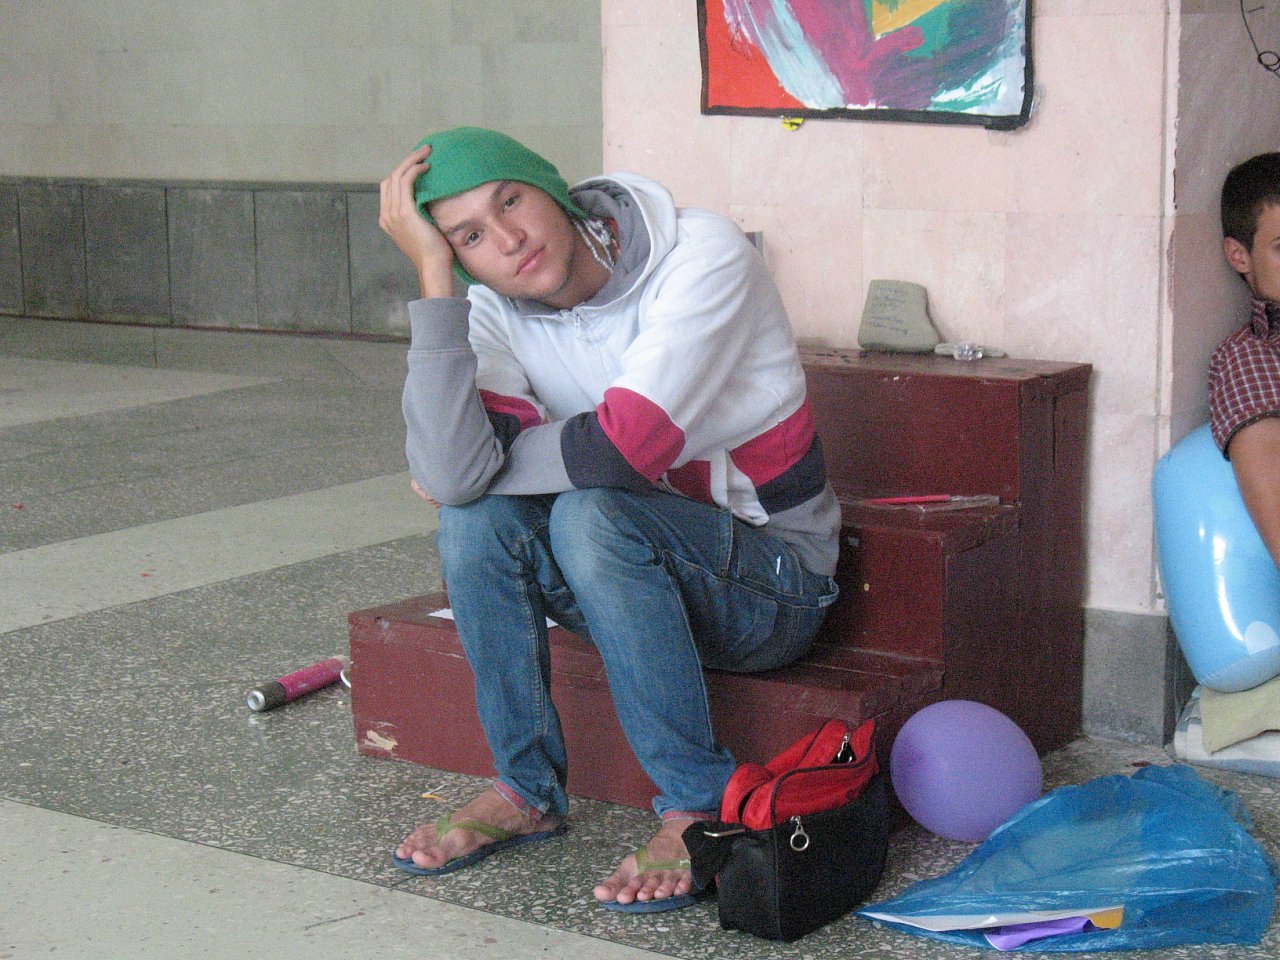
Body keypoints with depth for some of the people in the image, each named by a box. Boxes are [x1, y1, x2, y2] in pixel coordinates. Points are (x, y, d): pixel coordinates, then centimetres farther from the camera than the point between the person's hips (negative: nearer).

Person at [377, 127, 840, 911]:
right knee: (476, 517, -21)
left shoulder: (705, 257, -21)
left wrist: (486, 463, -15)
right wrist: (433, 278, -28)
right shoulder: (496, 315, -7)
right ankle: (527, 791, -6)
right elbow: (450, 477, -27)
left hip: (773, 586, -5)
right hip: (638, 579, 5)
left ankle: (701, 806, -21)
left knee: (591, 514, -32)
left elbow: (626, 447, -32)